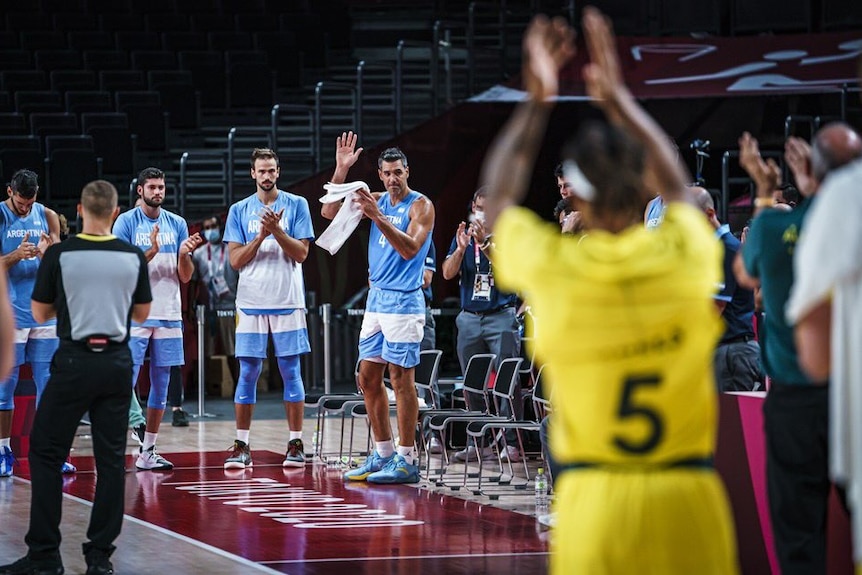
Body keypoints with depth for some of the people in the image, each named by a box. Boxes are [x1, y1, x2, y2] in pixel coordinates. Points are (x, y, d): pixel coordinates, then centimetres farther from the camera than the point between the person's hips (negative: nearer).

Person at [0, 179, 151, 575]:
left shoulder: (59, 254, -8)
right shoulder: (133, 257, 0)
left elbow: (40, 313, 2)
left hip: (74, 362, -3)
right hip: (117, 364, 3)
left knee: (45, 453, 5)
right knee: (111, 459, 6)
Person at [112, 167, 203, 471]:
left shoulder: (177, 224, 10)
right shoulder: (126, 222, -2)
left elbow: (185, 276, 8)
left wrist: (184, 254, -12)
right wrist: (151, 251, -22)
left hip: (168, 315, 5)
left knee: (160, 386, 6)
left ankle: (148, 452, 12)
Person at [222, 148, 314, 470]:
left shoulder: (296, 205, 4)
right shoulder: (239, 211, 8)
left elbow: (301, 253, -3)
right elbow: (235, 260, 1)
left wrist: (277, 229, -16)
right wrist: (261, 235, -12)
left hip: (288, 302, -1)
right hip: (251, 302, 1)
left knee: (291, 372, 1)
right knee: (248, 373, 1)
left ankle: (296, 444, 5)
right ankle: (242, 446, 4)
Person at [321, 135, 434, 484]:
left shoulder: (421, 206, -8)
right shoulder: (377, 201, 11)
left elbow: (410, 249, -21)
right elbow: (329, 212, 6)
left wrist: (378, 217, -28)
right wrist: (341, 170, -3)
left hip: (403, 301, -7)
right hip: (376, 298, 7)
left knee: (401, 379, -7)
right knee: (368, 378, 8)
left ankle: (406, 460, -5)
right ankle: (383, 454, 15)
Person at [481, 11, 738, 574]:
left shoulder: (550, 266, -4)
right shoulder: (687, 253, -1)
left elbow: (497, 197, 19)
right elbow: (678, 184, 24)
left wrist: (536, 102, 25)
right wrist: (618, 99, 31)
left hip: (594, 499, -1)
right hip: (688, 492, 1)